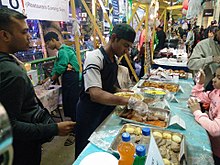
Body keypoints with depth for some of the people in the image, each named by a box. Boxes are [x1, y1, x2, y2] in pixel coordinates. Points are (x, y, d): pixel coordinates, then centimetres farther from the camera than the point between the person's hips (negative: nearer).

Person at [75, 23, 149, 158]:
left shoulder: (114, 59, 5)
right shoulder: (94, 58, -23)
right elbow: (95, 95, -34)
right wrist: (129, 101, -36)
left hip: (106, 113, 8)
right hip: (90, 116, -7)